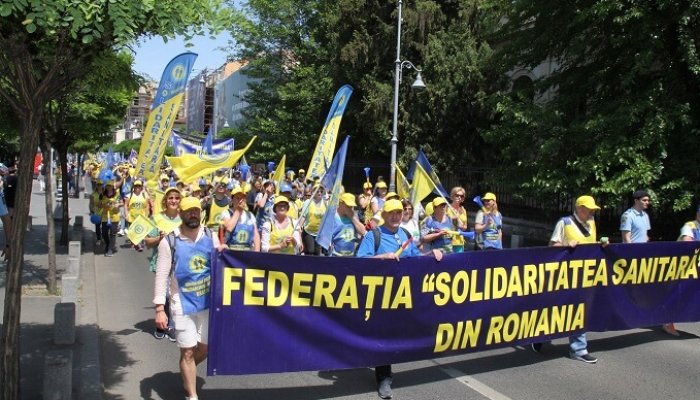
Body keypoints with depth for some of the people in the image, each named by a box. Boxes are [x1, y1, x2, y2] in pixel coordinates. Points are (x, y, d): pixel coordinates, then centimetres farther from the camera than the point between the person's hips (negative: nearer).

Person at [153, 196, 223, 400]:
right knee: (188, 352, 4)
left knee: (205, 348, 13)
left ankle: (186, 372, 44)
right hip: (183, 305, -3)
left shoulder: (211, 236, -1)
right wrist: (159, 309, -14)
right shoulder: (169, 242, -10)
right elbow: (161, 276, -10)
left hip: (208, 302, 3)